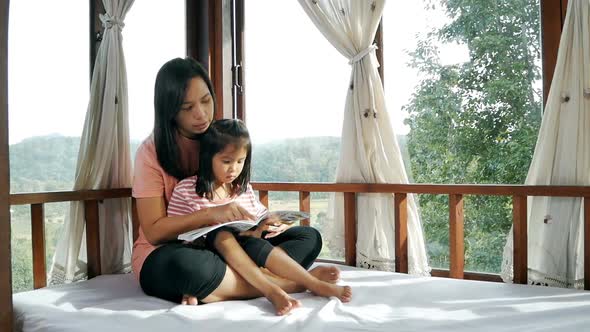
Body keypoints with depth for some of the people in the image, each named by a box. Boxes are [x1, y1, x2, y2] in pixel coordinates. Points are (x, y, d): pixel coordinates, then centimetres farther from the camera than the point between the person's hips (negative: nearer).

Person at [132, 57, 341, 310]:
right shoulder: (152, 152, -10)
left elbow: (241, 200, 9)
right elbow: (154, 231, -14)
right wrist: (212, 214, -28)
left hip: (222, 247, 5)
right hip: (164, 257, -5)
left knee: (309, 238, -11)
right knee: (187, 265, -42)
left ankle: (206, 292, -26)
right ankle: (294, 281, -24)